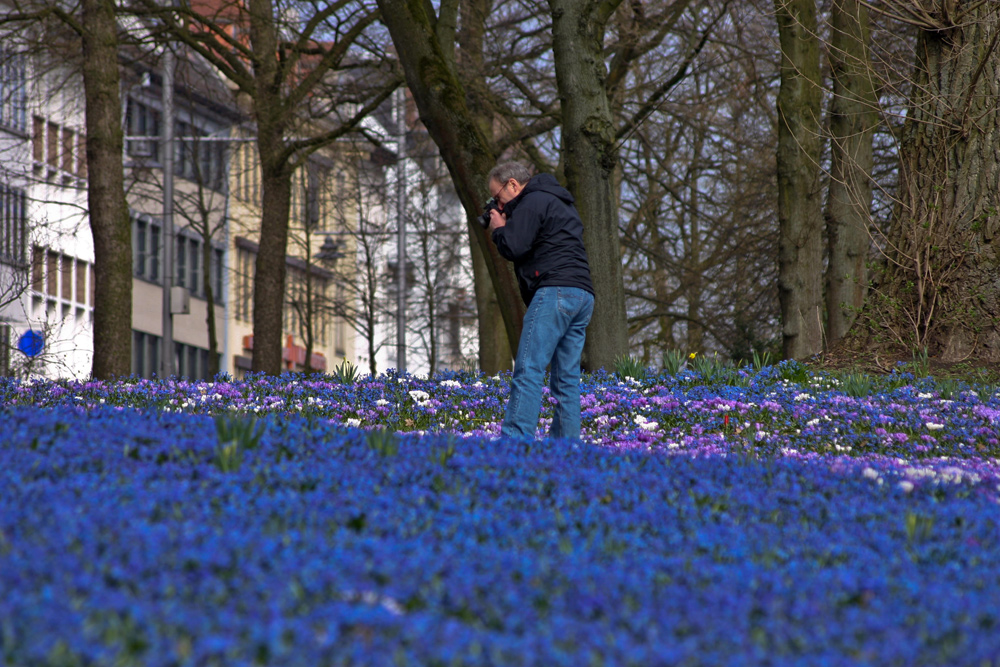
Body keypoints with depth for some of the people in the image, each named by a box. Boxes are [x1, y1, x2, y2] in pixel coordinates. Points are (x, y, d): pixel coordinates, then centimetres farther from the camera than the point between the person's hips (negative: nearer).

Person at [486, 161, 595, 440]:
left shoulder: (532, 202, 0)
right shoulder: (561, 203, 29)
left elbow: (513, 248, -10)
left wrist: (499, 229, 9)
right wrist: (506, 229, 23)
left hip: (555, 291, -10)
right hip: (583, 295, 10)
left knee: (528, 370, -15)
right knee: (567, 378, 6)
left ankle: (516, 438, -24)